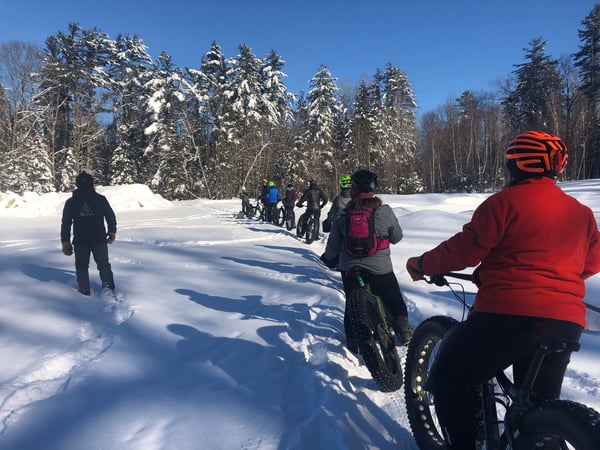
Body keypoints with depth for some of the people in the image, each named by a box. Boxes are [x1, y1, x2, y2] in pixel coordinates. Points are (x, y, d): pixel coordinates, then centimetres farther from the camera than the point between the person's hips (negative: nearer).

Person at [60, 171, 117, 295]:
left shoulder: (70, 202, 0)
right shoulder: (101, 199, -4)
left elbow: (65, 223, 3)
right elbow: (111, 217, 3)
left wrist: (65, 241, 10)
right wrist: (112, 232, 17)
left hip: (80, 241, 1)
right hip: (99, 239, -1)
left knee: (81, 266, 16)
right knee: (104, 265, 10)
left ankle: (84, 291, 17)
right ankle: (108, 288, -3)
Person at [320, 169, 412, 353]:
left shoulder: (343, 215, -9)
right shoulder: (385, 211, -12)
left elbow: (333, 245, 0)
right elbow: (397, 237, 1)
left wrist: (329, 259, 20)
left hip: (349, 269, 2)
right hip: (380, 269, -1)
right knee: (394, 300, 21)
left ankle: (353, 340, 20)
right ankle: (403, 328, 18)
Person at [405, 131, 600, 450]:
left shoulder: (506, 202, -6)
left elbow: (465, 249, -9)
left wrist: (422, 264, 4)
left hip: (511, 313, -7)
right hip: (567, 322, 7)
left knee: (448, 376, 11)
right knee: (540, 404, 24)